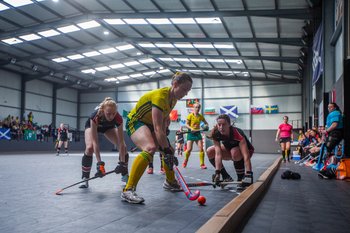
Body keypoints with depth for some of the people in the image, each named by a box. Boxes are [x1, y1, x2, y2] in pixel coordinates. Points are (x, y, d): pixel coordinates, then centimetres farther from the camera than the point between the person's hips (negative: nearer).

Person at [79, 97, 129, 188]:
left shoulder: (118, 118, -38)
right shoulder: (95, 116, -44)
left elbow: (121, 142, -35)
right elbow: (95, 142, -43)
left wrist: (122, 163, -39)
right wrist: (99, 163, -48)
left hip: (108, 127, 2)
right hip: (92, 125, -2)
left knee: (123, 147, -11)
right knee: (89, 148, -27)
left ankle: (125, 176, 10)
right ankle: (85, 179, -12)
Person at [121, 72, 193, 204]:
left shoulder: (173, 99, -2)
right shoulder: (160, 96, -31)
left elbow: (164, 121, 2)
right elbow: (157, 129, -36)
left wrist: (167, 147, -7)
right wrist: (166, 150, -37)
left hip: (149, 124, 9)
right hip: (135, 122, -9)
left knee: (169, 150, 12)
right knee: (151, 147, -34)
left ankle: (170, 182, 37)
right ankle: (128, 190, -36)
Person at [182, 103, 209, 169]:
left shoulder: (200, 116, 5)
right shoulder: (190, 115, -5)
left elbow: (206, 123, 15)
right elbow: (186, 124, -7)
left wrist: (206, 126, -9)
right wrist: (191, 128, -24)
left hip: (198, 133, 3)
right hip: (191, 133, -3)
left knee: (201, 149, -7)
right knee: (189, 149, -8)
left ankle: (202, 164, 1)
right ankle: (185, 161, 19)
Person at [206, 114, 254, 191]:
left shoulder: (238, 133, -37)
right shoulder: (216, 134, -24)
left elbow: (246, 156, -43)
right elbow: (218, 154, -27)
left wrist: (248, 174, -52)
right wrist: (217, 172, -35)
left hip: (246, 150, -5)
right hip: (230, 148, 5)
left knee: (235, 152, -38)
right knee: (210, 151, -12)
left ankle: (241, 179, -17)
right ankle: (226, 177, 1)